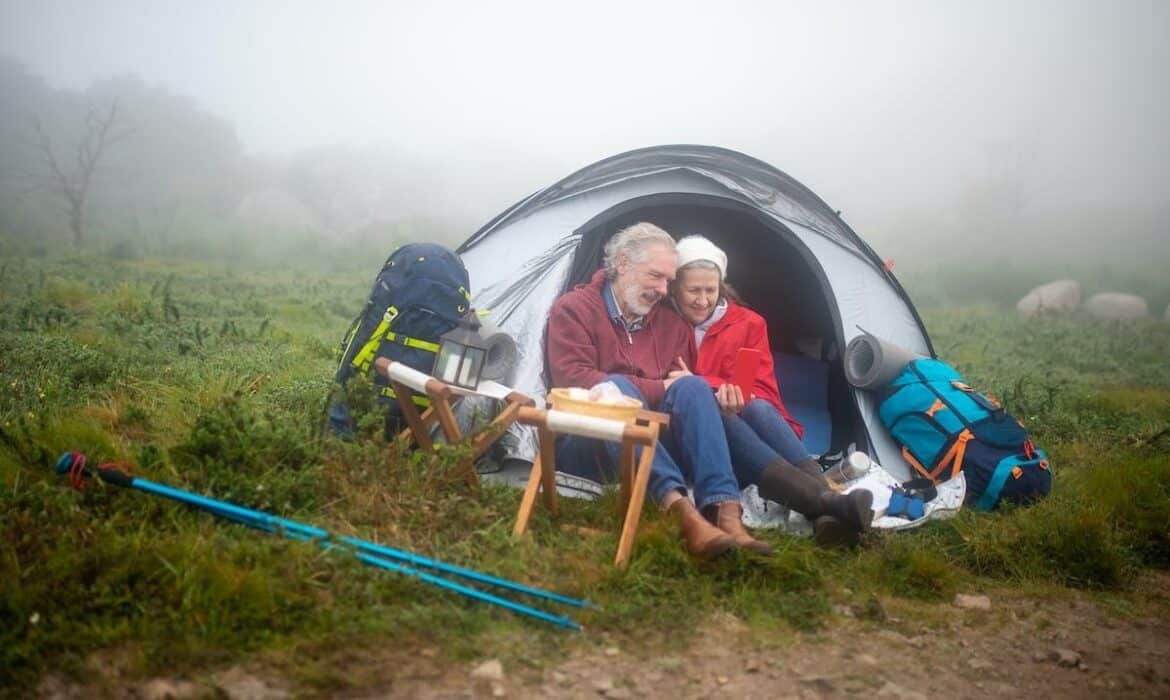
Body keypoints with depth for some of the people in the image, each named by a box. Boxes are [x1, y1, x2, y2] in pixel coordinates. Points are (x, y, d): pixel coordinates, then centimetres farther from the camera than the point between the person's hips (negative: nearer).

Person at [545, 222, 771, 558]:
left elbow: (684, 383, 15)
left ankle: (725, 512, -40)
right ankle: (679, 507, -52)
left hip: (652, 444, 4)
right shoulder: (573, 309, -2)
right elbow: (572, 380, -16)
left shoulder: (671, 322, 14)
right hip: (584, 445, -4)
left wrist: (682, 389, -13)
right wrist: (658, 389, -15)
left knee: (693, 387, -22)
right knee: (616, 388, -34)